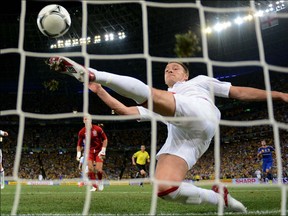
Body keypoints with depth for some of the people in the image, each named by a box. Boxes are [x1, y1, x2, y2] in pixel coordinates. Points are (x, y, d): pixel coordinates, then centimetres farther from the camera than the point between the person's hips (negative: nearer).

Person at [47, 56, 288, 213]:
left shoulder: (199, 81, 34)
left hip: (200, 116, -5)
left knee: (150, 96, -24)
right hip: (179, 140, 5)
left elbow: (239, 92, 32)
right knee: (163, 189, -18)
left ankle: (89, 73, -26)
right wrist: (100, 92, 25)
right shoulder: (157, 107, 40)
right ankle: (220, 197, -4)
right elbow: (126, 110, 31)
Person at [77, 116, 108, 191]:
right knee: (90, 168, -14)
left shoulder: (98, 129, -13)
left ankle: (100, 182, 18)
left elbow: (105, 139, -3)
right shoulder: (82, 132, -7)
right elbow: (79, 144, 4)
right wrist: (78, 154, -9)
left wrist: (103, 150, -10)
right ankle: (94, 186, 1)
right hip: (89, 151, 2)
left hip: (99, 151, -2)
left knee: (98, 169, -13)